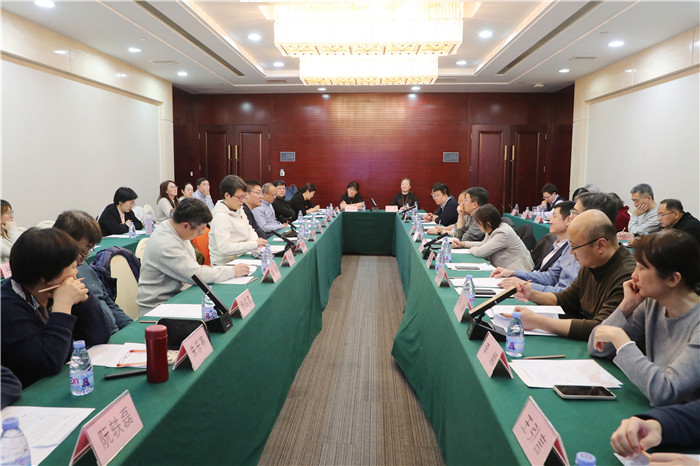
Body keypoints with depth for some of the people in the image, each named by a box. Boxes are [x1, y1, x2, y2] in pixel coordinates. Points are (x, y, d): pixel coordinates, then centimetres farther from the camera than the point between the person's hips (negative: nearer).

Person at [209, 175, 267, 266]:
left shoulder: (239, 209, 9)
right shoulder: (220, 216, -18)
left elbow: (249, 229, 22)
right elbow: (224, 248, -27)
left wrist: (256, 241, 0)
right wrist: (254, 244, -24)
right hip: (226, 264, -8)